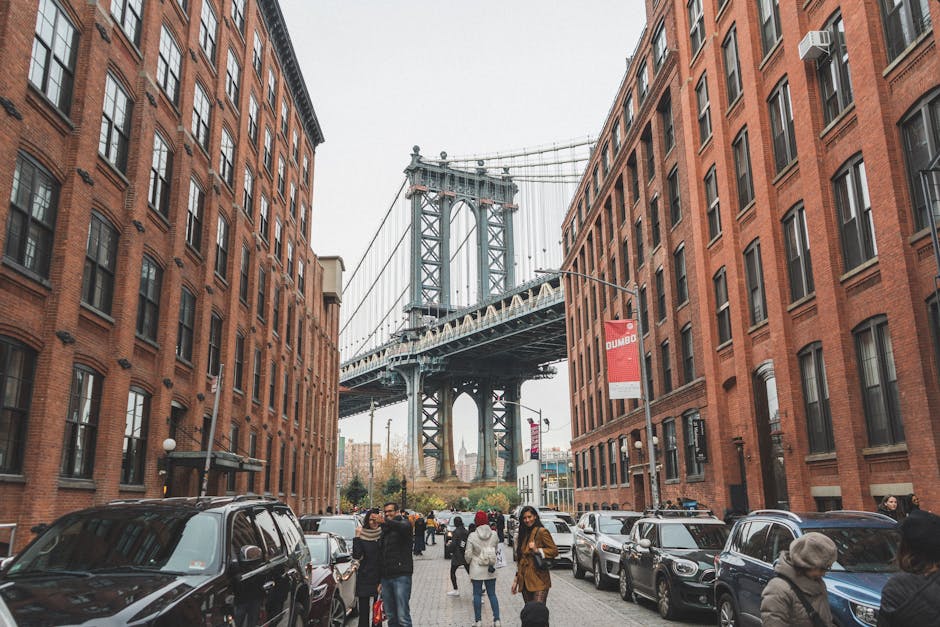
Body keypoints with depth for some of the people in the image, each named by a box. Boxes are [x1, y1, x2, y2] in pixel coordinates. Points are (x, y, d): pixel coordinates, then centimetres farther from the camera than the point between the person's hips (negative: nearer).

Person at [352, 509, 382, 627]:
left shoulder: (384, 534, 3)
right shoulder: (362, 536, 0)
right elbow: (356, 556, -10)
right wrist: (357, 537, -13)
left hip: (380, 577, 1)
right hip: (365, 579, -1)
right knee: (364, 609, -1)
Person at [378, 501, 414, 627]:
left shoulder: (404, 523, -2)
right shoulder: (384, 529, 20)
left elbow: (403, 527, -28)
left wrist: (385, 522, -42)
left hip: (401, 575, -7)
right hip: (385, 576, 7)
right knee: (391, 617, 9)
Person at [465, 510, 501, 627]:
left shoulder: (472, 536, -14)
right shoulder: (494, 535, -3)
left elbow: (468, 555, -10)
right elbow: (495, 551, 5)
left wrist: (469, 562, 11)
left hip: (477, 569, -3)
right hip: (491, 570, 3)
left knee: (477, 594, 7)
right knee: (492, 594, 12)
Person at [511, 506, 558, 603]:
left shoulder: (542, 532, -3)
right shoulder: (522, 534, 17)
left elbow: (554, 550, -6)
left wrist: (537, 550, -18)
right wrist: (516, 580, 18)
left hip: (539, 580, -6)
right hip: (524, 580, 6)